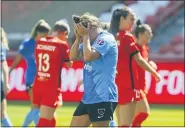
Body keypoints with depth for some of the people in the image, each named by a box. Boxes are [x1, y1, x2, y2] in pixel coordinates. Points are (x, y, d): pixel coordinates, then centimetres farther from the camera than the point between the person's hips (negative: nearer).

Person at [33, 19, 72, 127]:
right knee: (43, 122, -9)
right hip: (52, 87, -6)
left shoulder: (39, 42, 8)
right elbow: (69, 64, 4)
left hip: (38, 85, 6)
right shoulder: (62, 44, -8)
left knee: (51, 120, 19)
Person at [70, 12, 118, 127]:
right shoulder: (90, 41, 13)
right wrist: (79, 37, -1)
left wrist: (85, 35, -12)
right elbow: (73, 57, 9)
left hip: (103, 98, -9)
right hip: (88, 97, 9)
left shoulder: (106, 39, -13)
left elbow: (88, 56, -24)